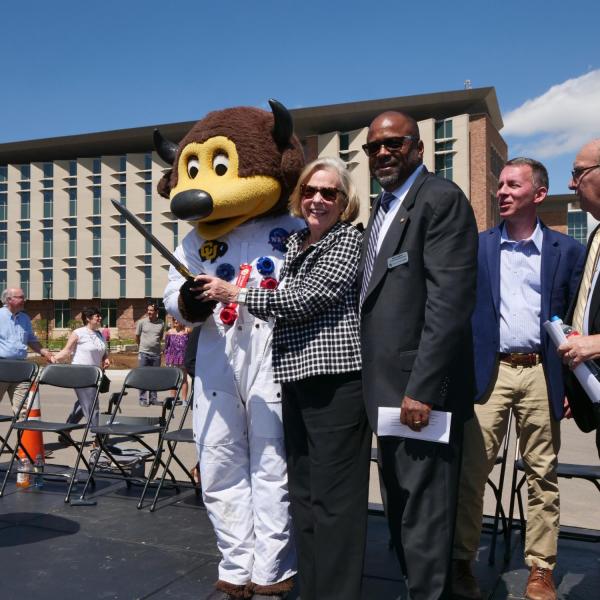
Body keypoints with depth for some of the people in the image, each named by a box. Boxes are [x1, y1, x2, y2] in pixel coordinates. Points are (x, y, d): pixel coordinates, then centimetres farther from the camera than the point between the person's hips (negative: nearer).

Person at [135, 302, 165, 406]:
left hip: (156, 353, 2)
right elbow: (137, 337, 10)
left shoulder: (161, 323, 3)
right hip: (144, 353, -2)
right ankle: (143, 399, 4)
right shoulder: (141, 322, -2)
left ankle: (153, 398, 15)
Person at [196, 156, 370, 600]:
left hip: (335, 379, -8)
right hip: (296, 378, 8)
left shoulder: (348, 240, -5)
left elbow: (306, 299, -14)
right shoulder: (295, 241, 17)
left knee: (335, 496, -4)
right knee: (303, 492, 14)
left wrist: (236, 294, -7)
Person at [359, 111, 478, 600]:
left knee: (423, 514, 0)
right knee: (400, 509, 20)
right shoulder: (383, 208, 18)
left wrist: (422, 389, -23)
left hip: (422, 389, -9)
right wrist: (380, 386, 12)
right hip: (389, 388, 10)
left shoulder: (441, 198, -10)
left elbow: (449, 301, -19)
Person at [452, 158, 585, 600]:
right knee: (471, 471, 1)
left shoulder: (567, 250, 6)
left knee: (543, 476, 8)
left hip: (542, 373, 0)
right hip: (489, 371, 0)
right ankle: (462, 562, 15)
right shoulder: (477, 245, 7)